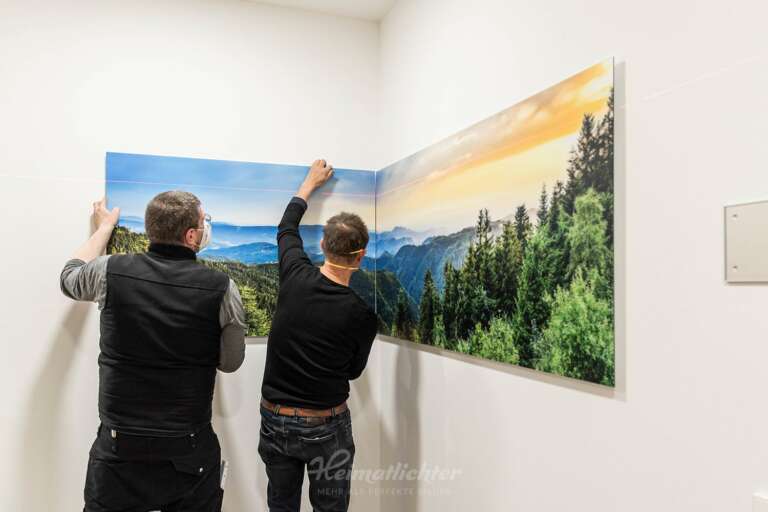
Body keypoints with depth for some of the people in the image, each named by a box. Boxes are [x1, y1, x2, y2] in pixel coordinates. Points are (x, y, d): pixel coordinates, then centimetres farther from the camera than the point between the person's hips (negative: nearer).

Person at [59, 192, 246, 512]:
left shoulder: (110, 272, -10)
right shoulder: (221, 288, -14)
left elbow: (70, 276, 16)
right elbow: (230, 363, -1)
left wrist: (104, 227, 28)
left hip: (119, 449, 1)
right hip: (191, 451, -1)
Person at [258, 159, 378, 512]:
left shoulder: (296, 277, -11)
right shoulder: (363, 314, -16)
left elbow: (287, 227, 10)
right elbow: (354, 370, 3)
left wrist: (311, 181, 24)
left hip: (275, 420, 3)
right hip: (326, 426, -3)